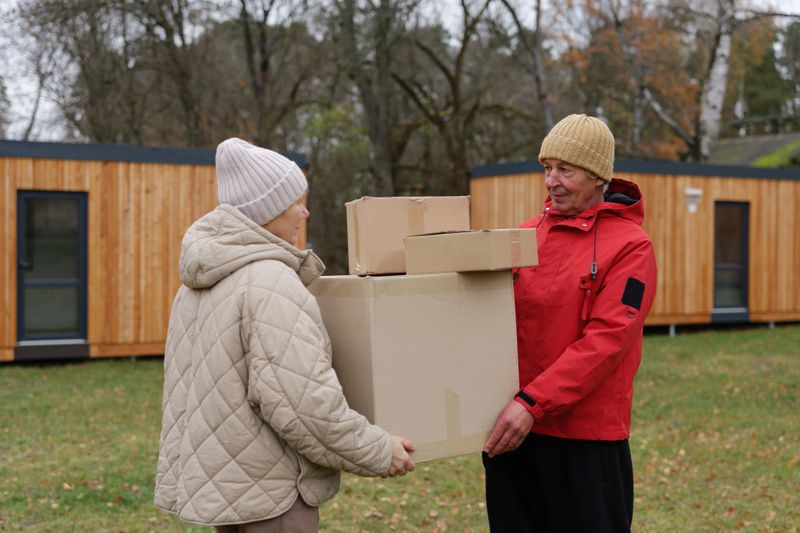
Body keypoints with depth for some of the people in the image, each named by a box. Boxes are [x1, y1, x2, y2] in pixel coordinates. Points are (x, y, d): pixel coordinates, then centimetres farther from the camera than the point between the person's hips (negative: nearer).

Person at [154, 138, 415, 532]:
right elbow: (297, 397, -25)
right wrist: (375, 452, -15)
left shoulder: (202, 280, 10)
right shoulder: (271, 282, -20)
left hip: (219, 473, 10)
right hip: (265, 486, -10)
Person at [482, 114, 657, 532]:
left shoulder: (630, 246, -8)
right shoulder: (526, 235, 9)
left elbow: (605, 341, -16)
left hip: (586, 437, -5)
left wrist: (533, 403, -22)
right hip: (511, 431, 5)